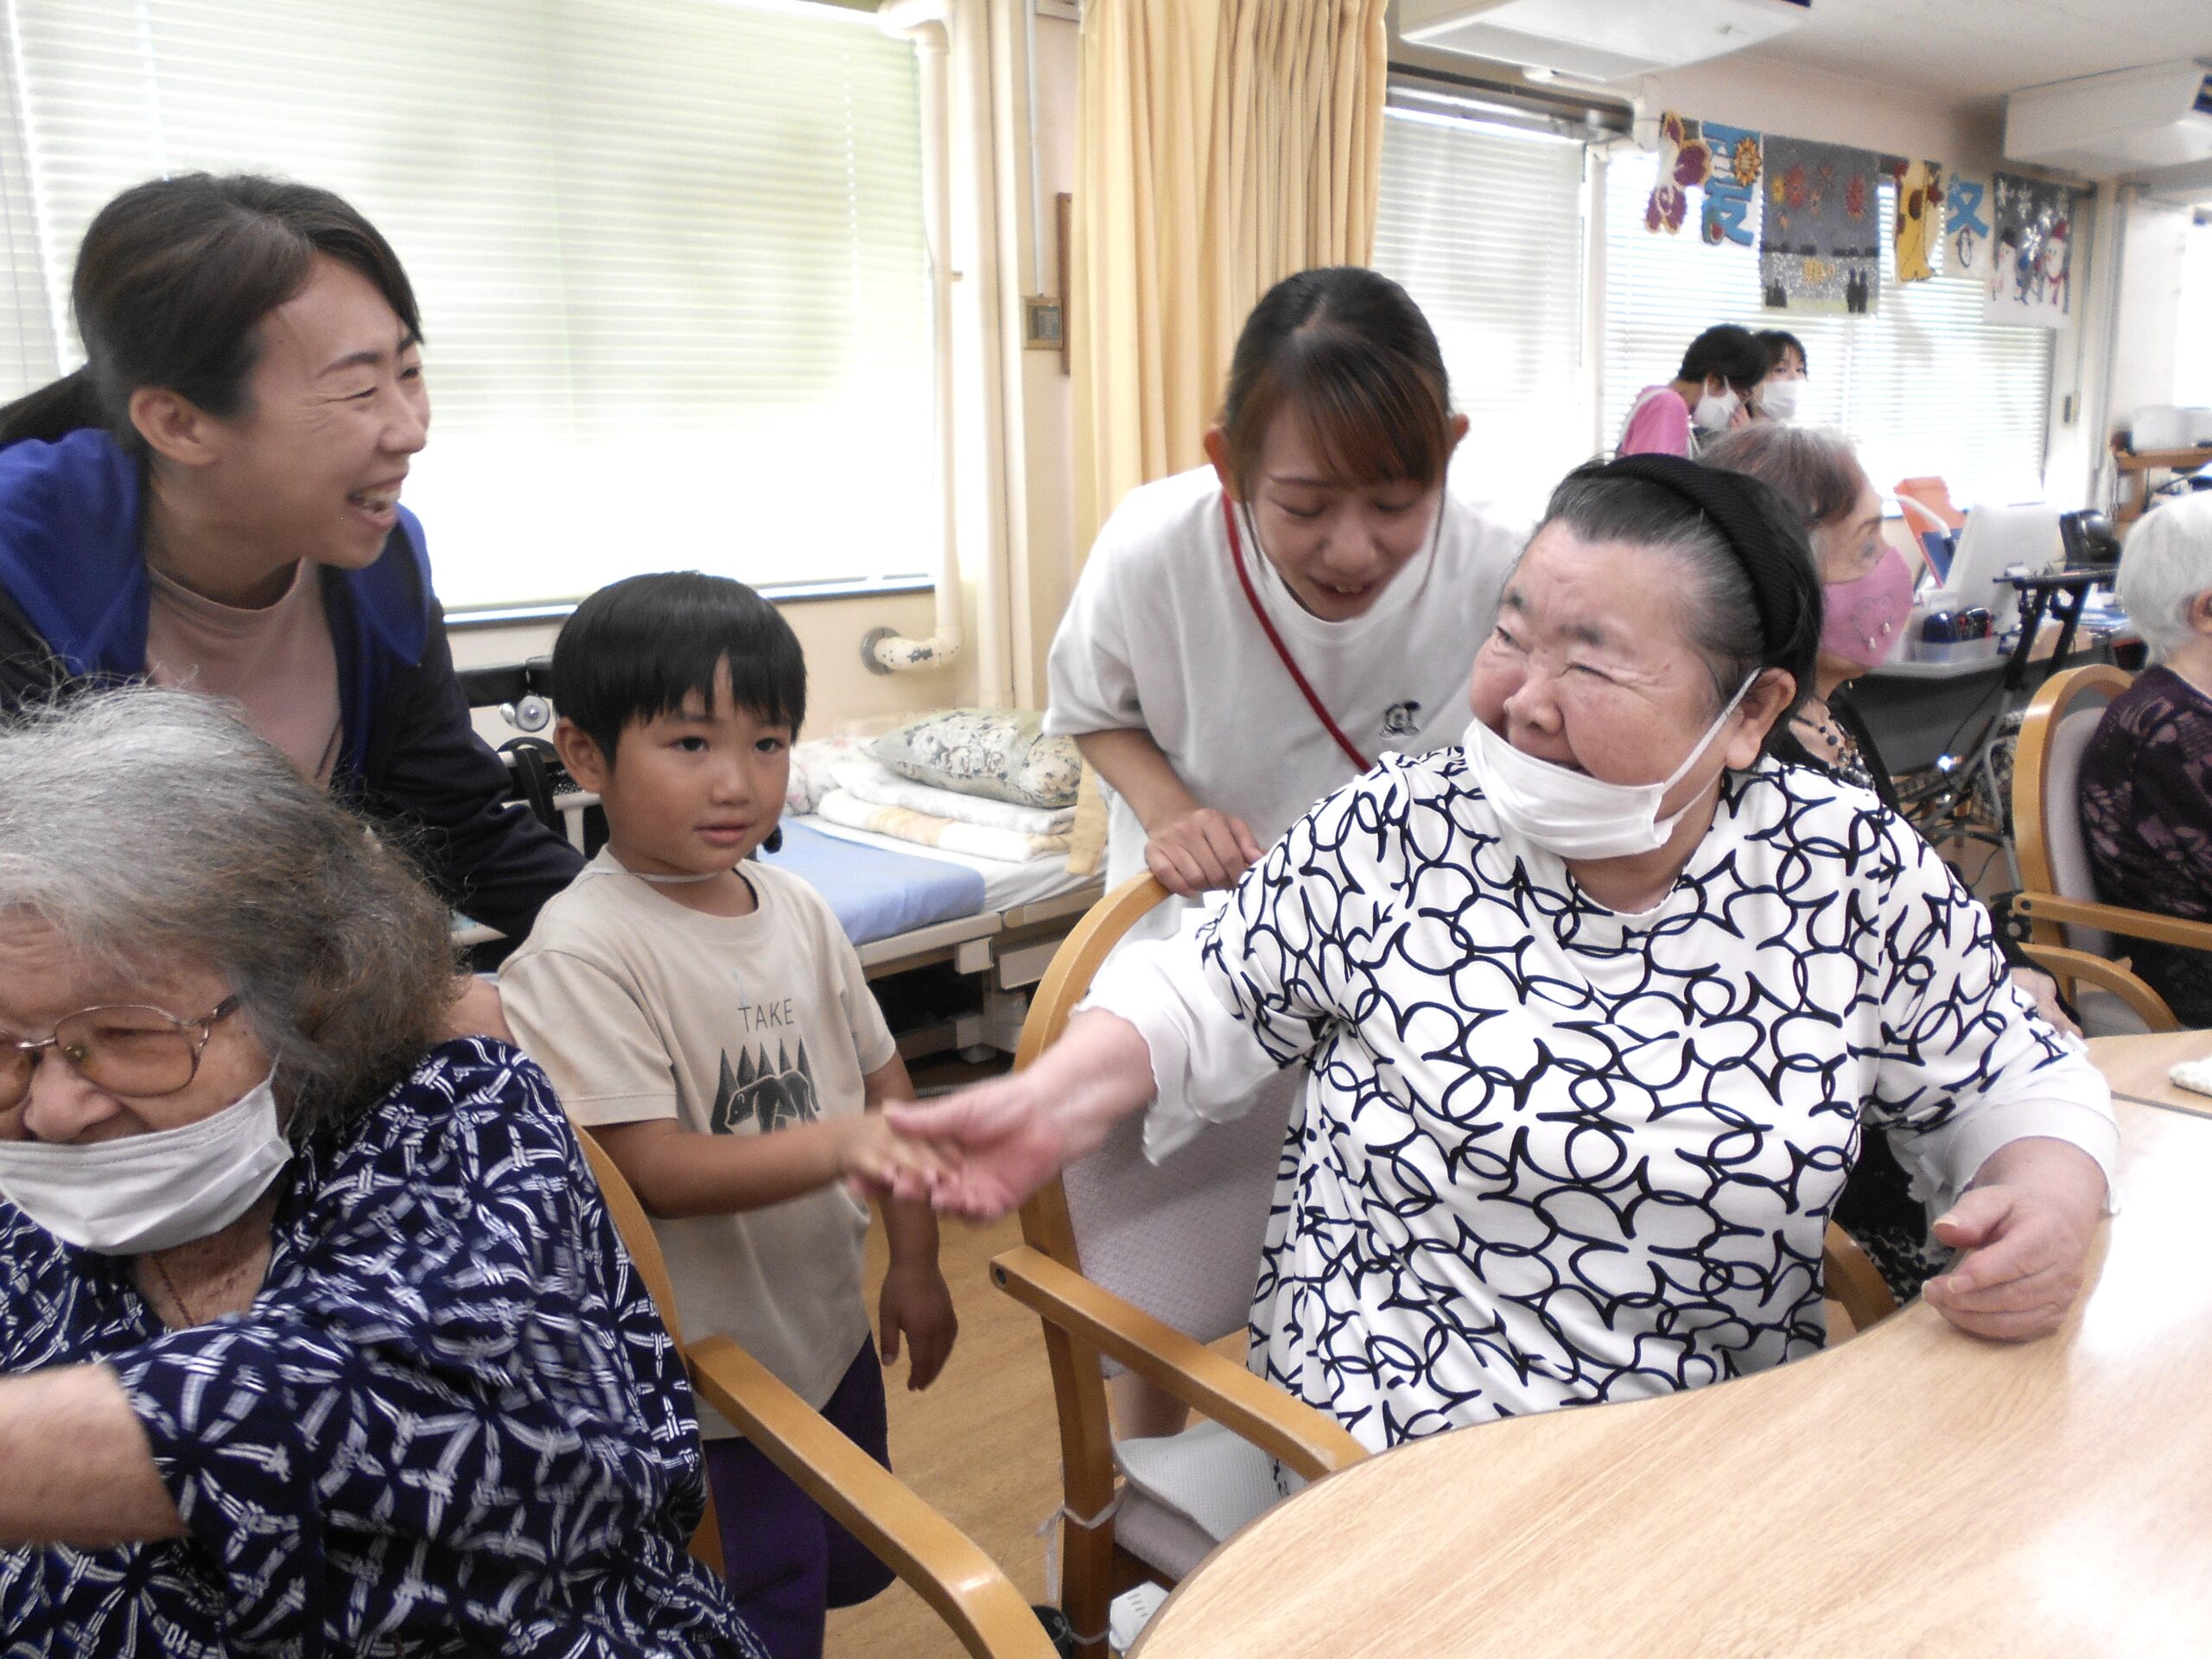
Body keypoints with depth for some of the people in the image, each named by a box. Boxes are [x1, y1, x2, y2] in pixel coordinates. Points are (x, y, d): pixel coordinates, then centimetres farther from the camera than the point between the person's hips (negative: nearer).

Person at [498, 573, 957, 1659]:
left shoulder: (797, 908, -1)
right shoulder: (579, 954, -22)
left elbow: (883, 1080, 6)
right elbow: (649, 1169, -27)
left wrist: (915, 1265, 5)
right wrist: (838, 1145, -39)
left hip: (830, 1336, 7)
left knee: (853, 1569, 25)